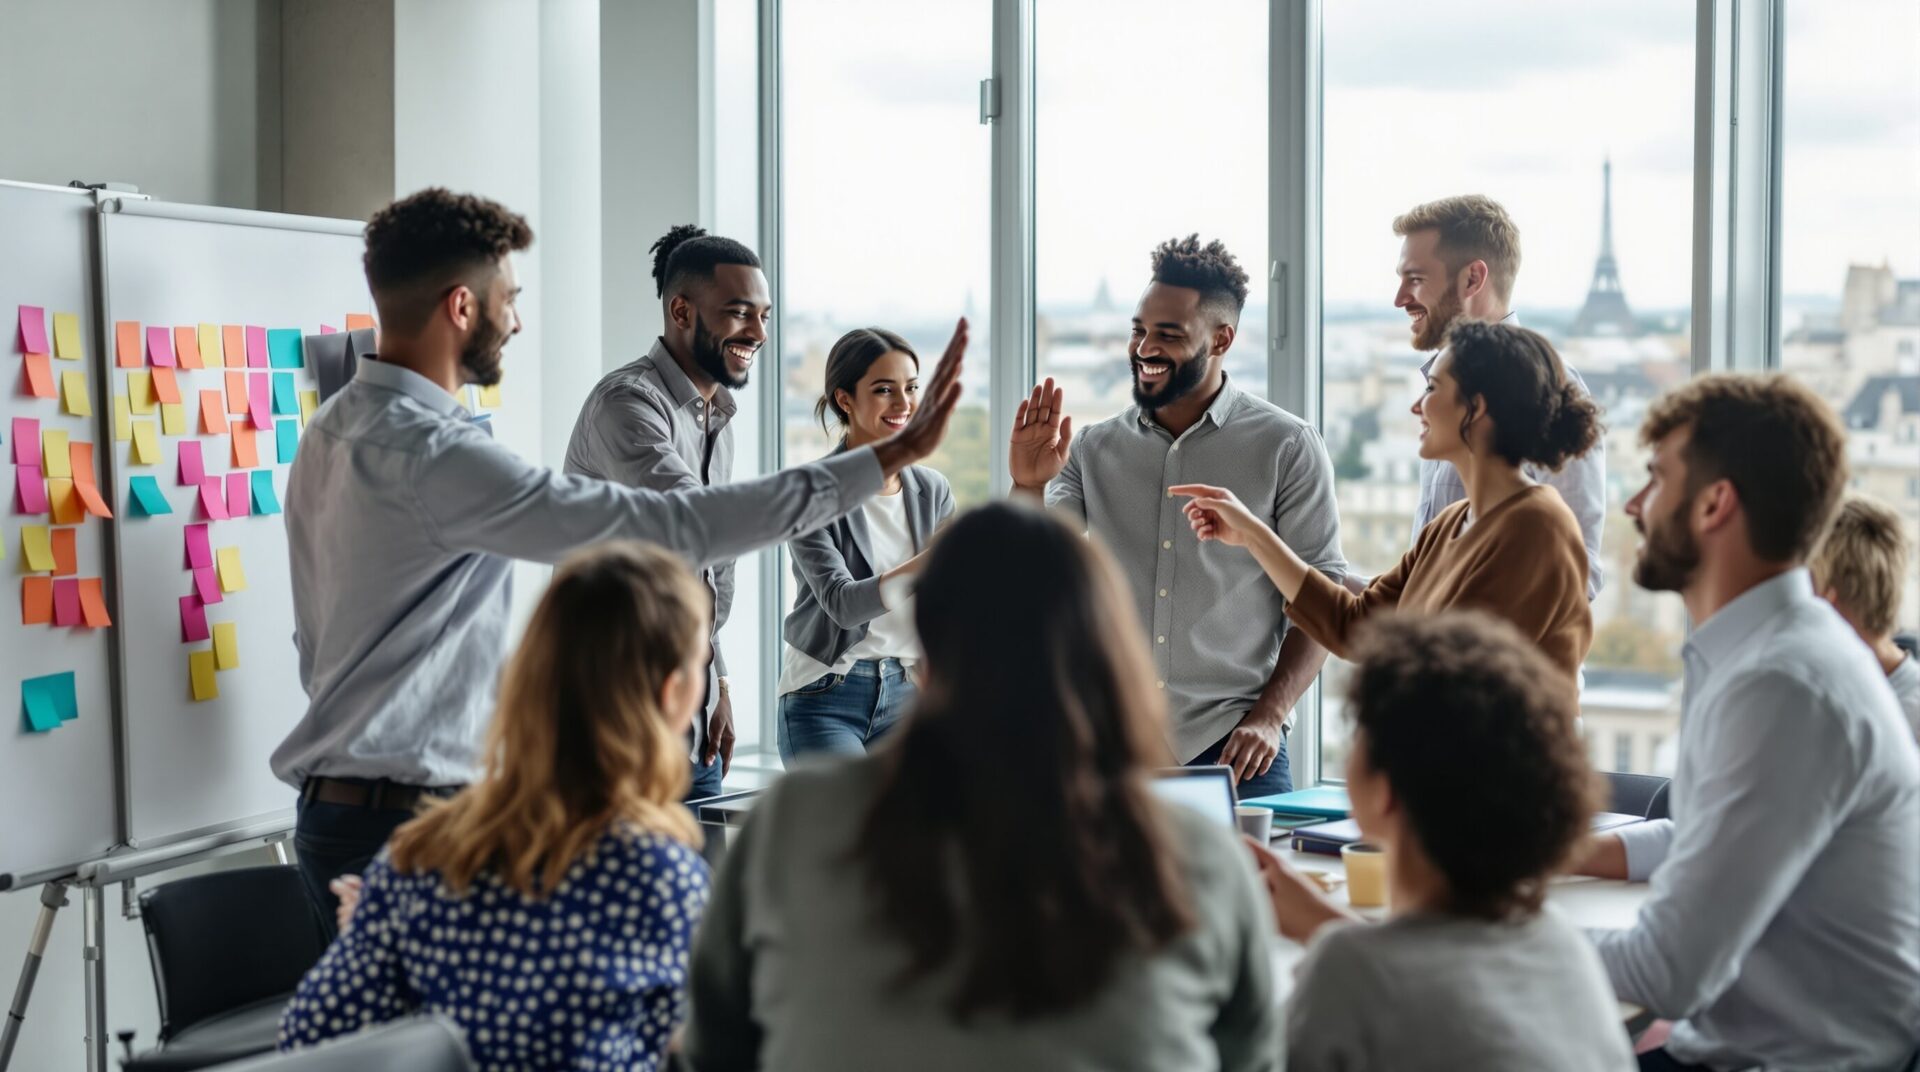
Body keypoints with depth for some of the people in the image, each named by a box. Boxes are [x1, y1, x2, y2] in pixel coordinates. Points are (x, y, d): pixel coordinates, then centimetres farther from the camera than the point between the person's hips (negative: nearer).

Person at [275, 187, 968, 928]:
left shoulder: (330, 433, 11)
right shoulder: (434, 456, -21)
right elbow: (670, 529, -24)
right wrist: (887, 458, -21)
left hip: (333, 810, 10)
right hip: (405, 827, -10)